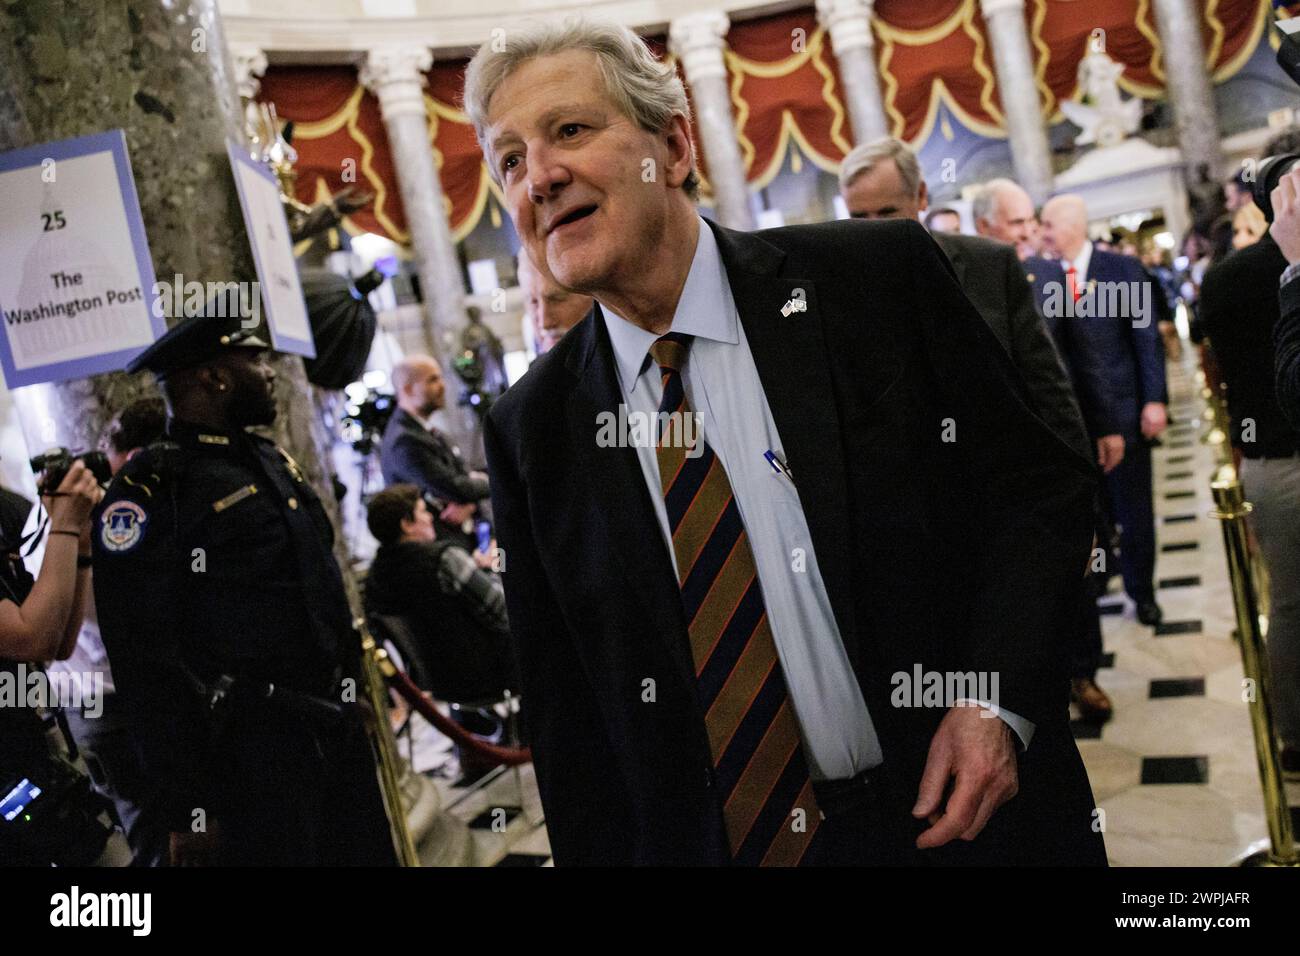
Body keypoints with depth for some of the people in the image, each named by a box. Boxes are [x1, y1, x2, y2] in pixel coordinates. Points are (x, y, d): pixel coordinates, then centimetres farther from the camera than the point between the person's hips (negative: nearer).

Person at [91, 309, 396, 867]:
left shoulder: (275, 463, 13)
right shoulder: (148, 492, -12)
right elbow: (146, 664, -15)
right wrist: (185, 810, -16)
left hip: (339, 731, 8)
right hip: (251, 753, -7)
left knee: (368, 853, 16)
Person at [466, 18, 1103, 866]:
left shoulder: (883, 278, -9)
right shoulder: (531, 432, -3)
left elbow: (1041, 487, -4)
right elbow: (562, 708, 2)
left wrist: (999, 700, -16)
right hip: (701, 842, 2)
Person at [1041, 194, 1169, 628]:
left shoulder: (1122, 268, -3)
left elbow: (1148, 337, -3)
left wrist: (1155, 400, -9)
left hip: (1122, 408, -1)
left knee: (1134, 509, 10)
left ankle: (1142, 591, 25)